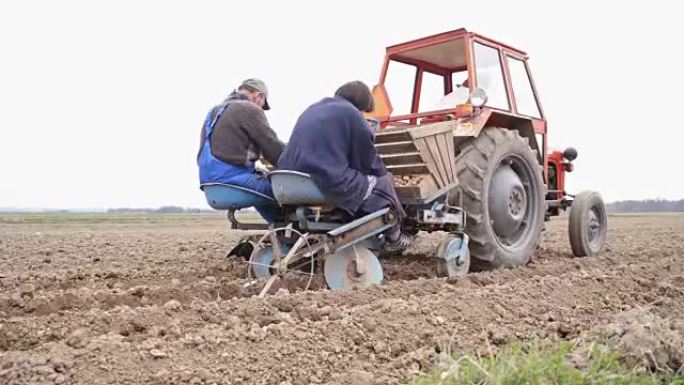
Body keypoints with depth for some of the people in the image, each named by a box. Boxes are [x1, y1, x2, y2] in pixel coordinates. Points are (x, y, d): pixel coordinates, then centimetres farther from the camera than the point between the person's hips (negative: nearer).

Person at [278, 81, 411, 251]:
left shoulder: (311, 110, 21)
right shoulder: (350, 113, -3)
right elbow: (368, 162, 3)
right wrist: (380, 171, 26)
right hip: (332, 184, -8)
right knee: (384, 181, 15)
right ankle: (393, 236, 28)